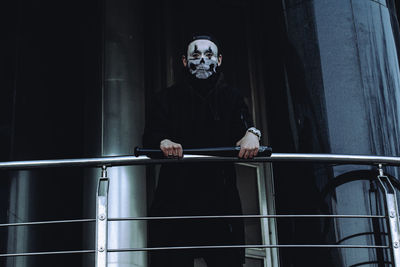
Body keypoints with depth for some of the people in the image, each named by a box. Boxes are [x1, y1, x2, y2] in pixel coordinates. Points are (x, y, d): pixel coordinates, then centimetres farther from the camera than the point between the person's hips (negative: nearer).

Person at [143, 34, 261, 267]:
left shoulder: (231, 97, 16)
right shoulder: (168, 98, 14)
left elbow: (244, 123, -2)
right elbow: (150, 135, 0)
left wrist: (251, 134, -26)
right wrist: (163, 142, -23)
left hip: (221, 195, 1)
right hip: (176, 197, 0)